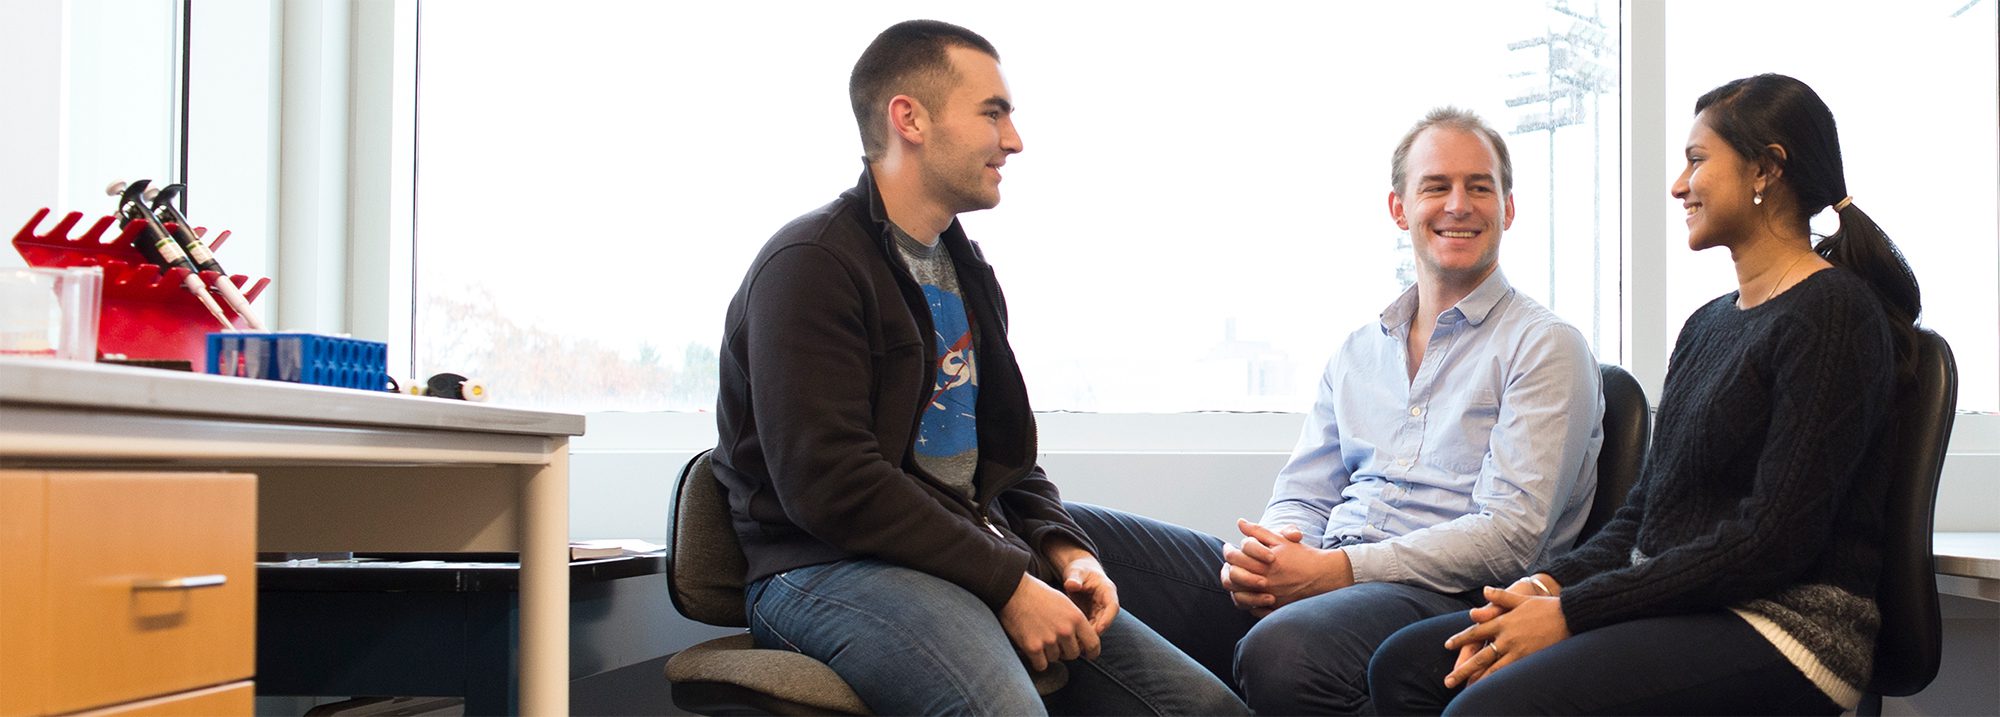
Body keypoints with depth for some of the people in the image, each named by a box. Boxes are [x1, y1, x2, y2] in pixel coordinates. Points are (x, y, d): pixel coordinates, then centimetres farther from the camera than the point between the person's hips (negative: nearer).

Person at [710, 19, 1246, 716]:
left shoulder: (967, 271, 19)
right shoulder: (812, 264, -10)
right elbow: (830, 483, -20)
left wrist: (1066, 551, 3)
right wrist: (1007, 584, -20)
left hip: (981, 552, 8)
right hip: (832, 567, -8)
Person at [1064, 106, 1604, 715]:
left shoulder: (1546, 347, 4)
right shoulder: (1358, 351, 23)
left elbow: (1510, 532, -8)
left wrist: (1338, 569, -17)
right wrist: (1266, 555, -8)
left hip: (1442, 596, -5)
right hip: (1324, 577, 6)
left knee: (1282, 648, -42)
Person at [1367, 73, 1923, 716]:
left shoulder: (1833, 313, -10)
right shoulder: (1709, 323, 19)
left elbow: (1773, 542, -17)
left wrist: (1572, 611, -17)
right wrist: (1550, 584, -2)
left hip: (1780, 627, -8)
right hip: (1673, 606, 9)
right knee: (1407, 662, -7)